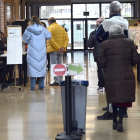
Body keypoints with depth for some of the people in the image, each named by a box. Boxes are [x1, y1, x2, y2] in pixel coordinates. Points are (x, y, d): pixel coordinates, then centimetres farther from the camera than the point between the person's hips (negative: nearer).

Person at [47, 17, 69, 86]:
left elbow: (51, 40, -17)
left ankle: (57, 81, -5)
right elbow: (67, 38, 6)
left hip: (53, 50, -6)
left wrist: (58, 48, -15)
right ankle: (61, 81, 13)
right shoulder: (62, 28, 14)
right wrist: (63, 47, -4)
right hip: (60, 51, 6)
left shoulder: (50, 28, -5)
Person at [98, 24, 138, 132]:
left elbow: (101, 63, -2)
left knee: (114, 99, 18)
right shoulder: (129, 42, -3)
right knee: (124, 98, 10)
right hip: (127, 76, 0)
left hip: (111, 77, 0)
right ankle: (120, 122, -1)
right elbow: (135, 60, 2)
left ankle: (115, 121, 24)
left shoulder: (105, 44, -6)